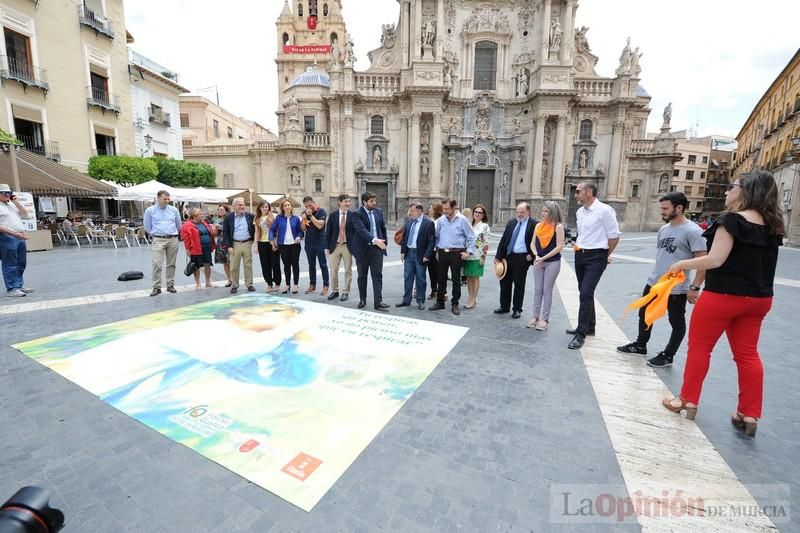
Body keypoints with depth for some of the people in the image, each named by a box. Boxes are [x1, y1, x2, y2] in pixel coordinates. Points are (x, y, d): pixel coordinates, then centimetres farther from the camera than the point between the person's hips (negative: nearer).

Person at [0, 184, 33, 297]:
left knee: (21, 264, 11)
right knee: (10, 265, -5)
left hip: (20, 238, 7)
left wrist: (16, 202, 3)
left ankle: (19, 285, 20)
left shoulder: (11, 204, 17)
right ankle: (11, 289, -1)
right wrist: (14, 233, -21)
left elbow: (25, 215, 10)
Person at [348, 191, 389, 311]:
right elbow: (361, 229, -24)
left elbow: (383, 228, 15)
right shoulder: (357, 214, -9)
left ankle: (378, 302, -2)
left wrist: (384, 242, 9)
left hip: (377, 248, 3)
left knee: (377, 275, -3)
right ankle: (362, 300, 25)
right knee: (362, 276, 10)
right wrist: (374, 240, -36)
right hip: (363, 249, -3)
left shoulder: (379, 212, 8)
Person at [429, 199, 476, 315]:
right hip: (442, 253, 4)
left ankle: (455, 304, 14)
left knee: (456, 279, 4)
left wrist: (469, 252, -6)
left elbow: (471, 237, -2)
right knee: (441, 278, 10)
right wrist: (437, 247, 11)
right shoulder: (441, 220, 4)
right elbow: (436, 235, 17)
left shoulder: (462, 220, -6)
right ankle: (440, 302, 22)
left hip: (456, 253, -3)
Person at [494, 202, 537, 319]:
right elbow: (503, 240, 9)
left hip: (522, 258, -5)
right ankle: (504, 306, 25)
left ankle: (517, 309, 18)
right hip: (508, 256, 5)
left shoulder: (534, 224, -6)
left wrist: (531, 255, -11)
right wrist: (498, 256, 5)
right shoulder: (511, 223, 10)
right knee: (505, 282, 12)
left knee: (519, 284, 5)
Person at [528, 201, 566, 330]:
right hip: (538, 261, 5)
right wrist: (536, 256, -10)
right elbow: (533, 243, 8)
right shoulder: (538, 226, 6)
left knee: (547, 290, 1)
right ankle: (535, 316, 17)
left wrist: (544, 258, -16)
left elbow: (559, 246, -13)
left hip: (553, 262, -5)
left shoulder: (558, 227, -8)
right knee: (537, 289, 8)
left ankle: (544, 319, 11)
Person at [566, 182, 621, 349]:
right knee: (584, 293, 15)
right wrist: (579, 246, 14)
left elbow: (614, 235, -10)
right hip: (580, 255, 8)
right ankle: (589, 327, 31)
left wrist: (606, 255, -1)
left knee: (586, 293, -13)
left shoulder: (604, 210, -13)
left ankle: (581, 334, -4)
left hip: (596, 257, -8)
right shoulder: (580, 212, 10)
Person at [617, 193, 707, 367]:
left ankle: (668, 356, 23)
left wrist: (694, 287, -20)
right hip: (653, 283, 8)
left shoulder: (692, 231, -16)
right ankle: (640, 345, 34)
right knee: (644, 314, 18)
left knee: (677, 322, 10)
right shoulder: (663, 229, 7)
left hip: (676, 288, -8)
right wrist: (656, 276, 19)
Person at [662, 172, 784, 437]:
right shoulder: (770, 225, 8)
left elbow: (715, 259, -22)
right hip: (758, 298, 7)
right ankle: (750, 415, 21)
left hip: (723, 296, -7)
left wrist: (682, 264, -10)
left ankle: (688, 401, 18)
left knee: (699, 347, 7)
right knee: (747, 354, 13)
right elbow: (755, 262, 14)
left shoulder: (732, 219, -16)